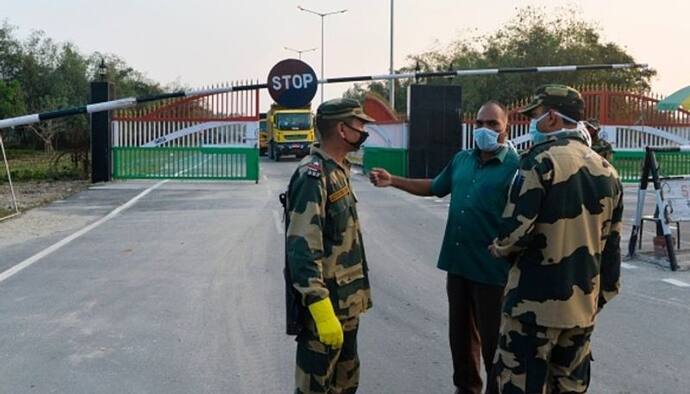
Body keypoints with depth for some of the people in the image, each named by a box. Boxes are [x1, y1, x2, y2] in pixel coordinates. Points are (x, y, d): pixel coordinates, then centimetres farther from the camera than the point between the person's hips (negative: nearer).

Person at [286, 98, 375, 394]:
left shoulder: (338, 170, 11)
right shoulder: (313, 175, -19)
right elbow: (303, 249, -26)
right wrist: (321, 309, -29)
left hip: (347, 301, 9)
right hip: (326, 303, -9)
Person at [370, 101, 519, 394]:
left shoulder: (515, 167, -13)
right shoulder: (462, 160, 8)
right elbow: (435, 187, 22)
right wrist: (392, 181, 13)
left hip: (491, 268, -7)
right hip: (458, 263, 7)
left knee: (492, 339, 7)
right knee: (460, 332, 19)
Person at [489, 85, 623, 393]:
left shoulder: (541, 161, -14)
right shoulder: (606, 170, 9)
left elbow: (516, 231, -19)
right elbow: (611, 244, 13)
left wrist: (499, 248, 3)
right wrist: (603, 295, 21)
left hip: (536, 302, -7)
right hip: (583, 304, 7)